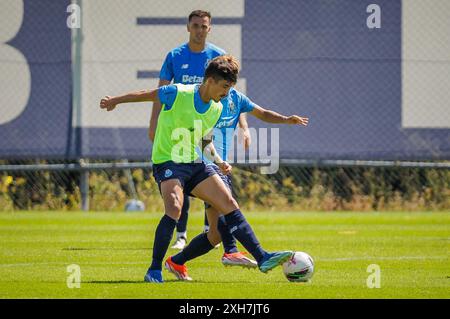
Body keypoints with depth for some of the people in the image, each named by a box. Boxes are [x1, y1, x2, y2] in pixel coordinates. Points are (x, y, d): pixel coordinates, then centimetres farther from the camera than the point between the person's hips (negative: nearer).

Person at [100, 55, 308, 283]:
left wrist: (218, 162, 10)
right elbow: (147, 95, 2)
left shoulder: (216, 110, 7)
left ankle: (262, 257, -3)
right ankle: (154, 270, -22)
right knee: (174, 208, -30)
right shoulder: (177, 94, -14)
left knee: (229, 204, -4)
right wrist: (115, 101, 10)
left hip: (195, 164, 7)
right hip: (167, 162, -7)